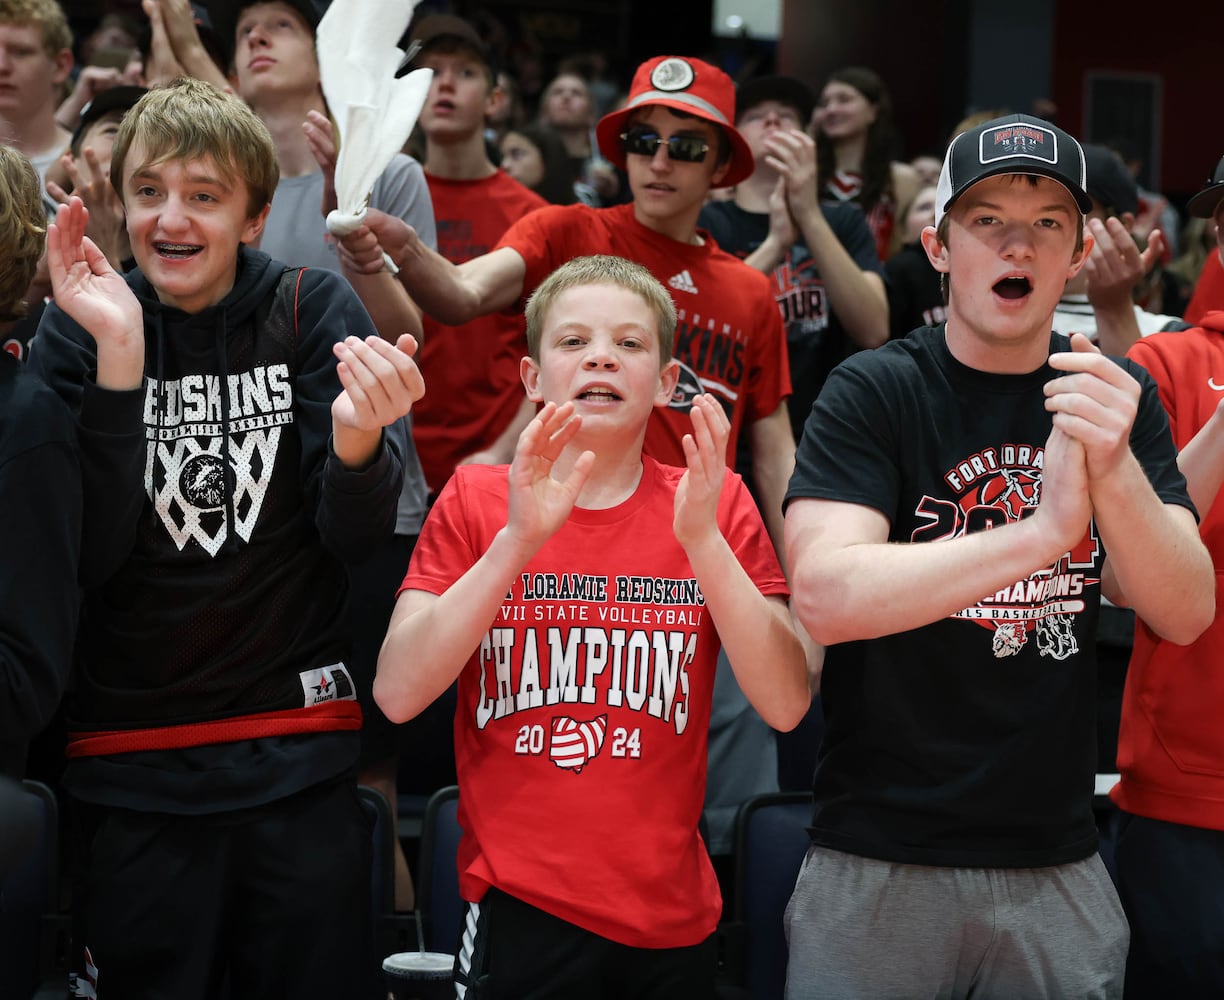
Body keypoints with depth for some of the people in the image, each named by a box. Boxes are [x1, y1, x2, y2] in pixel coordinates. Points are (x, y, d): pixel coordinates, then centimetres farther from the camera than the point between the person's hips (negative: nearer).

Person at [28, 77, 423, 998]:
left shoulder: (314, 311, -1)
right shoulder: (81, 328, -1)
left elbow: (357, 534, -7)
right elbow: (88, 553, -12)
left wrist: (358, 439, -28)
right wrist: (119, 355, -20)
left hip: (299, 755, 0)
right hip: (132, 770, 0)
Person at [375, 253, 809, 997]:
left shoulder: (715, 504, 1)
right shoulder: (476, 502, 0)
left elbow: (785, 705, -9)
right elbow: (399, 694, -12)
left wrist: (702, 538, -19)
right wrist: (517, 540, -20)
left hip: (674, 920, 2)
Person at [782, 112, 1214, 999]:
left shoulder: (1119, 399, 3)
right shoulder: (876, 392, -8)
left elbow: (1185, 615, -8)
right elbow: (824, 597, -23)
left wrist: (1112, 468, -27)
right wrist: (1040, 532, -35)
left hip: (1058, 863, 3)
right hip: (881, 862, -3)